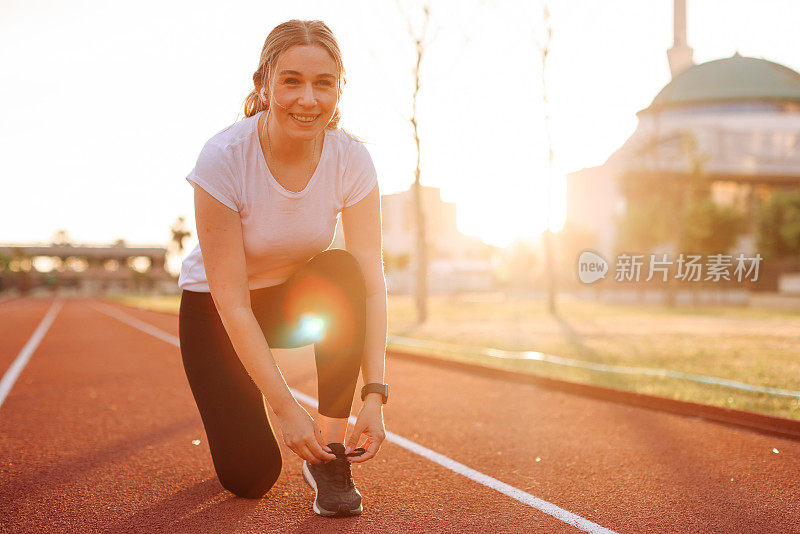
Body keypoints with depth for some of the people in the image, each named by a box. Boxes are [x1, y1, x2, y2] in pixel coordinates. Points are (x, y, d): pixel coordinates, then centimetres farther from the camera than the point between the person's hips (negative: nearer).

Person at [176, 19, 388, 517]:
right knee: (250, 478, -13)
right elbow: (231, 301, -28)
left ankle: (329, 454, -19)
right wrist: (284, 405, -31)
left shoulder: (351, 158, -20)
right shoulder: (224, 157, -28)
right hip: (214, 308, -3)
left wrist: (375, 394, -32)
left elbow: (371, 281, -23)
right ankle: (235, 408, 24)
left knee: (342, 271, -33)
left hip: (296, 298, 3)